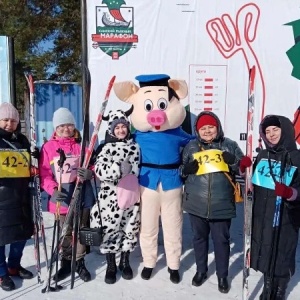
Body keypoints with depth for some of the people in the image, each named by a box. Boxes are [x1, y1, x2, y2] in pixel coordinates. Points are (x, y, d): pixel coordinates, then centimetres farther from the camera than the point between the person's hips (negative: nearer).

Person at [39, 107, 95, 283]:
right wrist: (53, 190, -17)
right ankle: (66, 262, 33)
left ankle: (80, 262, 29)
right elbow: (44, 173, -3)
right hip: (61, 196, 0)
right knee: (65, 232, 15)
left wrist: (89, 173, -19)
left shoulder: (82, 145, 0)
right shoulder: (48, 147, -1)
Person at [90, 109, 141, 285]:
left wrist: (138, 192, 13)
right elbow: (99, 170, -18)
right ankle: (111, 266, 21)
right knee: (110, 229, 2)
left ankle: (125, 262, 31)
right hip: (110, 196, -3)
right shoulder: (107, 148, -4)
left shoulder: (135, 147, 6)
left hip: (131, 195, 3)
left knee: (130, 229, 11)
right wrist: (118, 169, -32)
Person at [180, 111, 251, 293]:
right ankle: (201, 271, 38)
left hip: (221, 205, -1)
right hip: (196, 204, 2)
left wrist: (233, 162, -16)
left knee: (221, 240, 9)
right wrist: (186, 169, -12)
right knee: (199, 238, 17)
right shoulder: (191, 147, 4)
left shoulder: (230, 145, 0)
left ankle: (222, 276, 31)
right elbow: (181, 172, 11)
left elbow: (243, 169, 4)